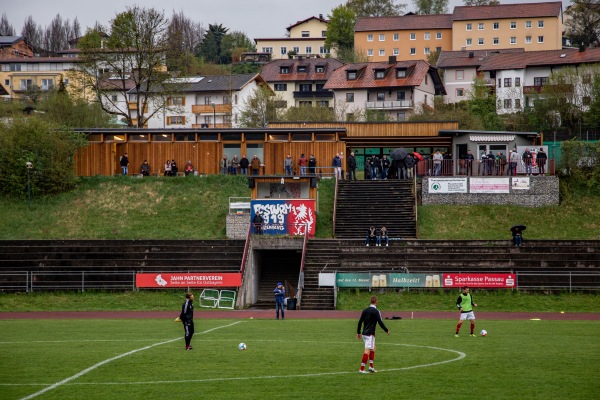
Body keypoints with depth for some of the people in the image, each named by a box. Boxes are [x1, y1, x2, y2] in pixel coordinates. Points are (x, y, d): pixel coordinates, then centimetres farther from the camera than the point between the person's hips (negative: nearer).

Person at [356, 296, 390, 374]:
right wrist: (387, 330, 2)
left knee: (373, 348, 20)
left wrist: (358, 332, 18)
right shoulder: (376, 311, -10)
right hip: (370, 334, -7)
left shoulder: (365, 310, 9)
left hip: (364, 333, 7)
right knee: (367, 350, -8)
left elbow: (360, 322, 11)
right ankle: (362, 369, -13)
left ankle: (371, 367, 18)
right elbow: (380, 323, -11)